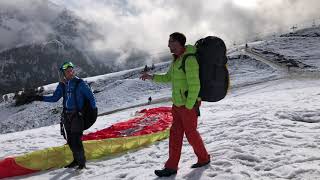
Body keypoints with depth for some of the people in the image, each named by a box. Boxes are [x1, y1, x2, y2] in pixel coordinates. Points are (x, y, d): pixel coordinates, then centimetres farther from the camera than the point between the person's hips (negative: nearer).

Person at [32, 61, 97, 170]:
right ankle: (76, 159, 24)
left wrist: (94, 109, -9)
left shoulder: (80, 83, -6)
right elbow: (55, 98, 14)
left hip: (77, 115, -6)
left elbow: (90, 96, -3)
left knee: (76, 139, -11)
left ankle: (82, 162, 1)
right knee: (70, 139, 9)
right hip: (66, 115, 6)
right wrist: (41, 98, 3)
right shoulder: (62, 85, 9)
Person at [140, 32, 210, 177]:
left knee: (191, 133, 7)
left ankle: (204, 158, 30)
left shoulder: (189, 59, -19)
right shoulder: (176, 60, 11)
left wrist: (188, 106, -20)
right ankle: (171, 166, 17)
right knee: (175, 133, 9)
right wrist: (152, 77, 11)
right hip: (177, 104, 9)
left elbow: (194, 85, -23)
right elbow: (168, 77, 22)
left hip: (189, 104, -9)